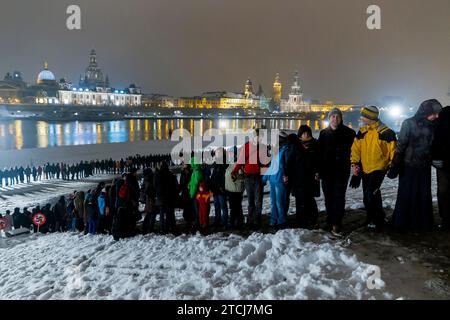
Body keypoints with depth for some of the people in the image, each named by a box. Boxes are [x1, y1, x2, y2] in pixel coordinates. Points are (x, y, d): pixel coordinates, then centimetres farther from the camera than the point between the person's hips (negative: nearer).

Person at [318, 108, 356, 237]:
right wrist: (318, 169, 4)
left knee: (339, 196, -8)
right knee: (328, 197, 9)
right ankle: (330, 221, 20)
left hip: (342, 170, -3)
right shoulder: (324, 133, 10)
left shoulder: (348, 132, 1)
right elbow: (319, 152, 8)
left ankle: (336, 225, -8)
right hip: (326, 170, 4)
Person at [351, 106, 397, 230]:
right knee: (367, 196, 11)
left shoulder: (386, 132, -11)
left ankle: (379, 219, 2)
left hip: (379, 168, -6)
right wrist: (354, 164, 0)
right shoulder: (362, 132, 6)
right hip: (365, 169, 6)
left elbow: (393, 151, -7)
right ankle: (371, 220, 27)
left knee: (371, 194, -17)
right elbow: (355, 148, 9)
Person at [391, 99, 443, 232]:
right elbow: (400, 145, -10)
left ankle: (423, 223, 19)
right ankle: (401, 222, 15)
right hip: (408, 166, -4)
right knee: (406, 195, 2)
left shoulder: (433, 126, 5)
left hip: (424, 167, 4)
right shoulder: (409, 123, -9)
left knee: (424, 196, 7)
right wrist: (396, 165, -12)